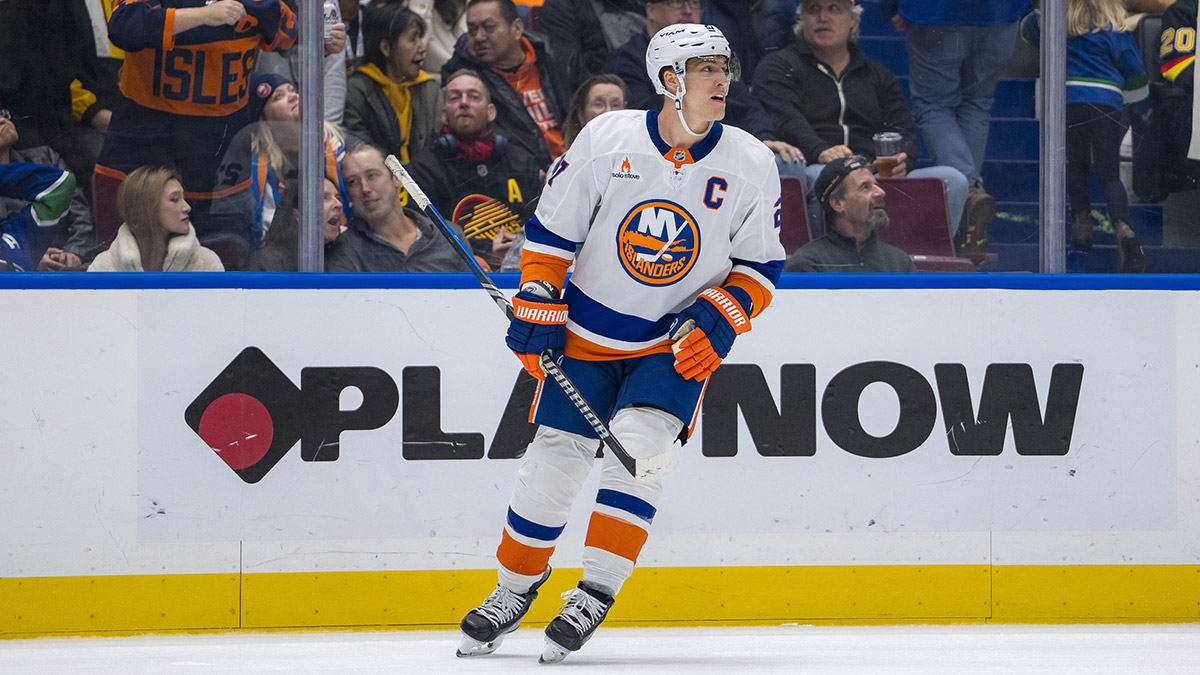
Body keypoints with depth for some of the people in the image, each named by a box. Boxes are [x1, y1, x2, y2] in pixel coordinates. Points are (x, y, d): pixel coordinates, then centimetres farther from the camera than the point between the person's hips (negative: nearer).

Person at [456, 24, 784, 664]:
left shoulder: (750, 165, -8)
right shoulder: (606, 139, -11)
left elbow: (759, 267, 1)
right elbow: (551, 232, -2)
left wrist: (719, 320, -14)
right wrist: (537, 312, -6)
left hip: (676, 346, -1)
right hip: (588, 333, 1)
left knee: (638, 443, -23)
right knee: (552, 461, 0)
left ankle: (596, 592, -15)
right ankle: (516, 583, 23)